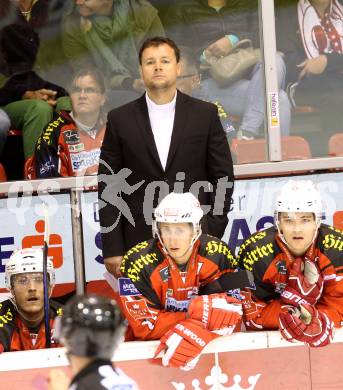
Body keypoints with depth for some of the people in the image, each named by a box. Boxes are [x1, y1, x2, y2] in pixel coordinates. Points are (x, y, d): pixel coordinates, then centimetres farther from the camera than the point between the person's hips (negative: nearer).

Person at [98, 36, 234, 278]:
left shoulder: (205, 114, 7)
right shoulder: (120, 120, 6)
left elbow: (223, 176, 7)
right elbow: (108, 188, 5)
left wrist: (212, 237, -1)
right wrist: (113, 250, -1)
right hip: (138, 246, 0)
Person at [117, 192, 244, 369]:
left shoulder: (218, 255, -12)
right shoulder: (137, 263, -18)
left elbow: (230, 310, -13)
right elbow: (145, 325, -18)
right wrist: (199, 314, -24)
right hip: (148, 348, -2)